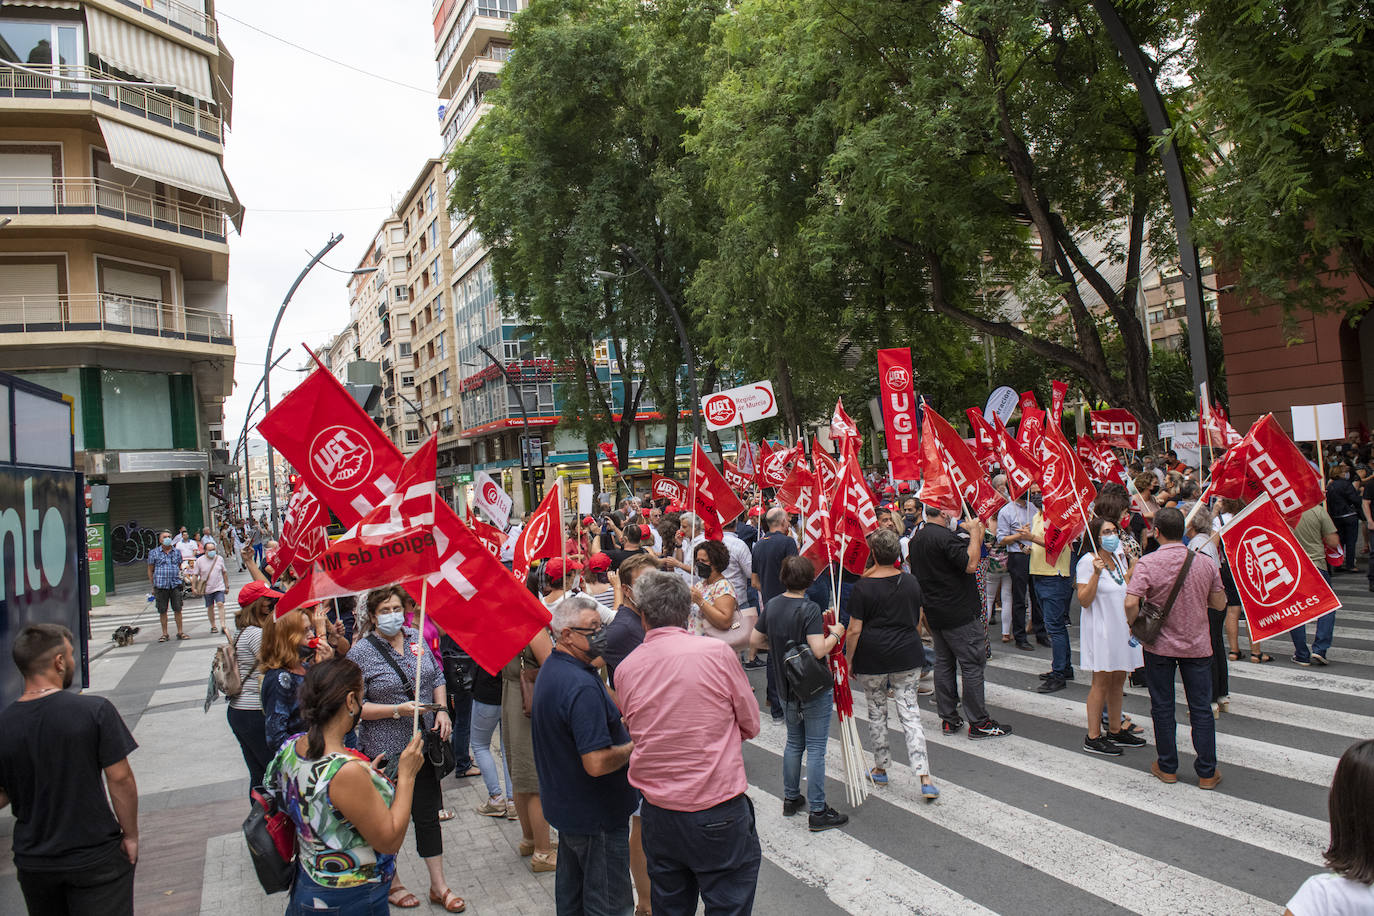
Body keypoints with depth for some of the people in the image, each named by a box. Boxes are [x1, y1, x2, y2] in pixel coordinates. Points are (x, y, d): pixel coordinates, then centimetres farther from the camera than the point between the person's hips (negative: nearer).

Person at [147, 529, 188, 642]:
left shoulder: (177, 552, 10)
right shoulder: (154, 553, 4)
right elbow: (150, 570, 7)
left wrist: (179, 577, 10)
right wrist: (153, 587, 5)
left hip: (175, 585, 1)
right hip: (161, 586, -1)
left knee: (178, 609, 1)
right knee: (162, 611, 3)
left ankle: (180, 632, 11)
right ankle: (165, 634, 14)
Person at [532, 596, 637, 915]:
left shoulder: (550, 669, 4)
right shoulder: (582, 687, -29)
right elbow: (597, 764, -33)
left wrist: (620, 729, 11)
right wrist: (635, 747, -15)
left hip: (563, 803, 10)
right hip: (596, 816, -10)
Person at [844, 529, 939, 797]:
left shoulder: (863, 587, -12)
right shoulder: (911, 581, 1)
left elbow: (854, 630, -11)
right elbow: (918, 622, 11)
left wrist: (848, 659, 0)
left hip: (872, 658, -3)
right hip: (907, 656, 3)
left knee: (877, 713, 14)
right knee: (910, 713, 4)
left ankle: (881, 769, 27)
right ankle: (925, 778, -3)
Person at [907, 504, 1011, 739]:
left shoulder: (916, 538, 9)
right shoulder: (945, 537, -21)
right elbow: (971, 564, -26)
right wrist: (974, 533, -14)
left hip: (935, 614, 9)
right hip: (960, 614, -9)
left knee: (943, 663, 13)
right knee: (972, 665, 0)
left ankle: (948, 719, 19)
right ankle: (979, 722, 6)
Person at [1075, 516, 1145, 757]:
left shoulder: (1120, 557, 9)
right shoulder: (1087, 562, -15)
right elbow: (1084, 601, -19)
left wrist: (1135, 566, 6)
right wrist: (1096, 573, -29)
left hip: (1121, 626, 8)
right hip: (1100, 628, -7)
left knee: (1118, 679, 14)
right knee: (1102, 682, -3)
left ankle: (1115, 730, 26)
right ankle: (1093, 737, 5)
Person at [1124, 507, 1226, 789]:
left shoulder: (1147, 563, -16)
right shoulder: (1205, 563, -7)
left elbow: (1131, 602, -23)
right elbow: (1220, 603, 3)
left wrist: (1134, 624, -5)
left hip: (1159, 646, -2)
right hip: (1197, 646, 2)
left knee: (1162, 708, 11)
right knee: (1201, 709, 12)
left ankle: (1167, 768, 21)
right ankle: (1207, 772, 18)